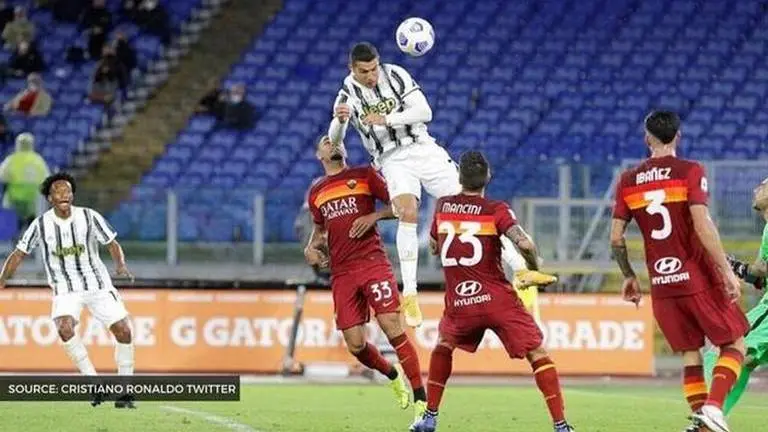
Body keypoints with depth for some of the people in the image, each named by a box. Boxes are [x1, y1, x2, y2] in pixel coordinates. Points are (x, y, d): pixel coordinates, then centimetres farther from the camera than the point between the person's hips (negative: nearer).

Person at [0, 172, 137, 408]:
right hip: (65, 289, -1)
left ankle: (124, 392, 8)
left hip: (98, 283, 1)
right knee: (65, 328, -29)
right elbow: (19, 254, 2)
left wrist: (121, 265, -17)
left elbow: (112, 244, 2)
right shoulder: (41, 225, -7)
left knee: (123, 331, -8)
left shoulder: (89, 217, -8)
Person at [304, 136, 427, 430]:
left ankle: (421, 402, -14)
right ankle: (393, 376, 29)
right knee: (355, 345, -3)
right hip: (341, 273, 4)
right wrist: (311, 248, 13)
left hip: (373, 264, -4)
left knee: (393, 328, -17)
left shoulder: (365, 175, 7)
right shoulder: (316, 192, 18)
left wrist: (375, 215, -12)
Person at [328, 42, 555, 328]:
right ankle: (409, 295, -26)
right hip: (393, 161, -1)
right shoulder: (348, 94, -4)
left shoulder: (395, 75, -4)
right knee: (408, 213, -28)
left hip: (422, 148, 2)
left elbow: (424, 112, -11)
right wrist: (339, 120, -36)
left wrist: (387, 119, -25)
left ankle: (520, 270, -1)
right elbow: (334, 140, -13)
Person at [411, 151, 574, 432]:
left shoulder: (442, 207, 7)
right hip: (497, 299, -3)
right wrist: (534, 269, 0)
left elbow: (434, 248, 24)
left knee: (444, 345, 31)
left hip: (459, 305, 3)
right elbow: (525, 244, -19)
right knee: (538, 354, 1)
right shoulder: (497, 210, -5)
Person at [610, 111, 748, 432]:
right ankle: (713, 406, -16)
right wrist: (727, 271, -14)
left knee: (690, 353, 15)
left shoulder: (628, 181, 5)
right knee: (734, 345, 6)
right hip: (698, 278, -4)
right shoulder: (690, 171, -7)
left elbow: (616, 239, 5)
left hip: (662, 285, 4)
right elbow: (702, 226, -17)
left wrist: (629, 276, 20)